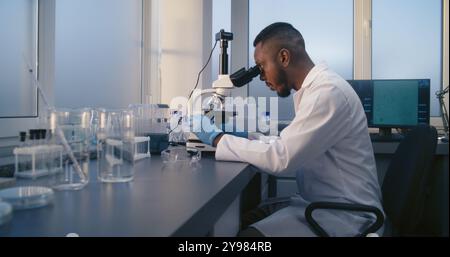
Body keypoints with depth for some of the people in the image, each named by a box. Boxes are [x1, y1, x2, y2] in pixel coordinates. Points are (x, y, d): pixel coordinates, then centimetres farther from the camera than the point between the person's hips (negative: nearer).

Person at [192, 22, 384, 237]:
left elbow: (281, 158, -25)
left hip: (345, 214, -9)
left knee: (248, 232, -21)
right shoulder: (312, 88, 8)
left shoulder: (328, 92, -22)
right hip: (319, 203, 9)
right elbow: (288, 145, 10)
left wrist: (217, 139, -16)